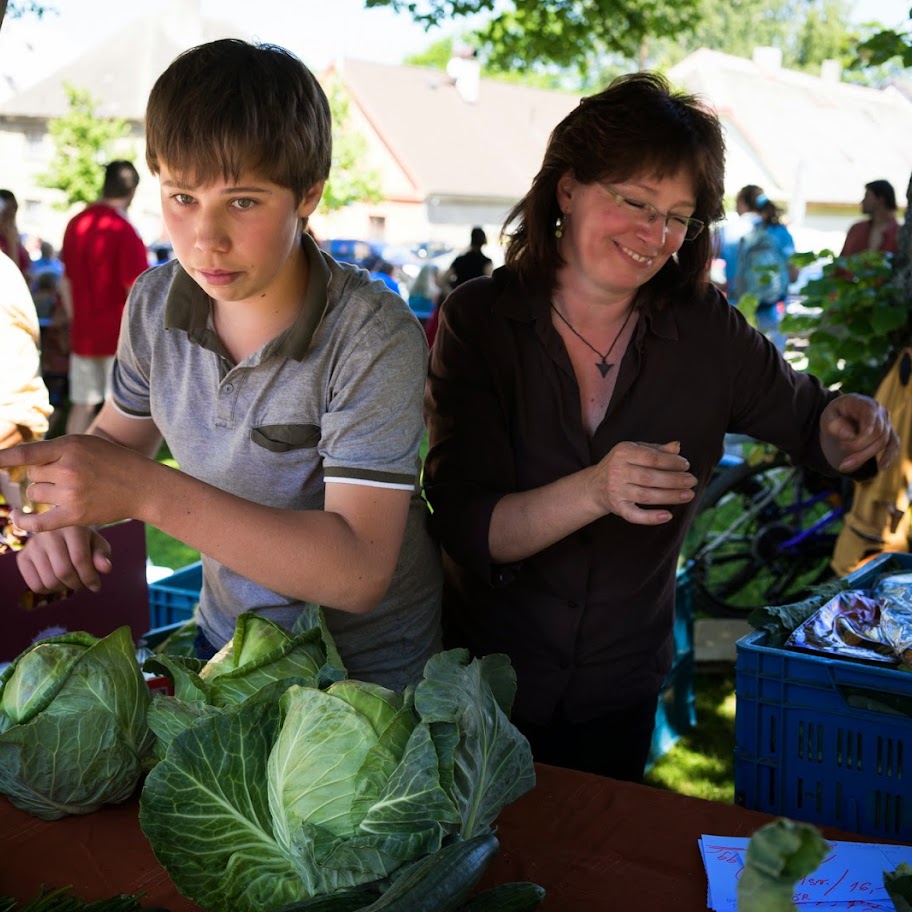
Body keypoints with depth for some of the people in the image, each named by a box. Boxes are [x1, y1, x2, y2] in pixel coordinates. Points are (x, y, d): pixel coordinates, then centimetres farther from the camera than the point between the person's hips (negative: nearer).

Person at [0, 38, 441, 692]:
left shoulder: (375, 337, -29)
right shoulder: (154, 303, -11)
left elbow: (358, 574, -34)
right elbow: (121, 435, 7)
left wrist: (147, 491, -40)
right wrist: (68, 512, -17)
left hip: (370, 665, -5)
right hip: (225, 639, 5)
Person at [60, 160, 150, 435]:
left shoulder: (75, 224, 7)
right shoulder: (125, 232, -15)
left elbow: (66, 283, 14)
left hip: (83, 333, 6)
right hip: (120, 335, -6)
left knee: (82, 405, 12)